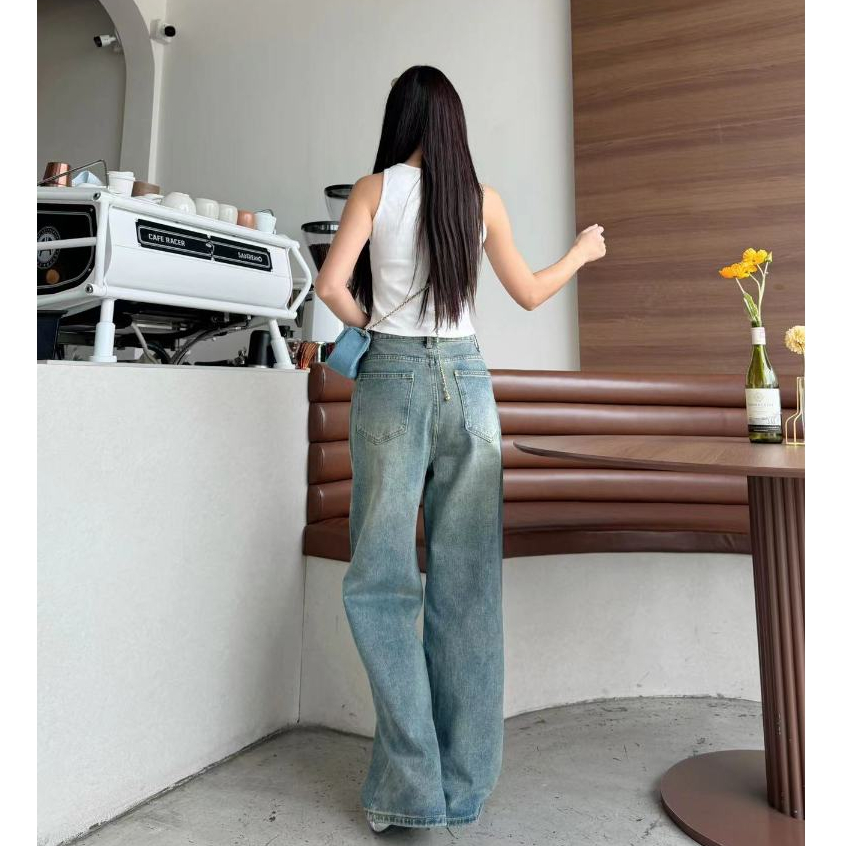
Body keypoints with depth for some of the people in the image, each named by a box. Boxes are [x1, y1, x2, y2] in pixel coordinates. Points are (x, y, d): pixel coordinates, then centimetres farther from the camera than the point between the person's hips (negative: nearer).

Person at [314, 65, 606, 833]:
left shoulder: (376, 188, 2)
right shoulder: (483, 199, 8)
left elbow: (331, 286, -9)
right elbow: (530, 294, 15)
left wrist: (369, 325, 12)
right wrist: (581, 252, 33)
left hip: (393, 378, -2)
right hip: (466, 379, 3)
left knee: (382, 577, 4)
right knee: (469, 582, 7)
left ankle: (415, 787, 5)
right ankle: (465, 784, 19)